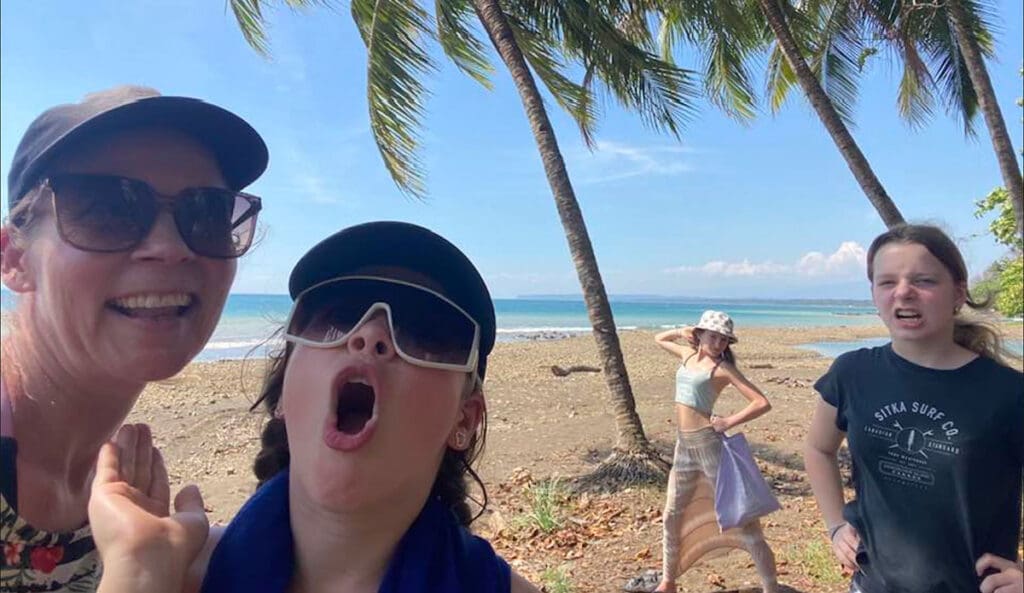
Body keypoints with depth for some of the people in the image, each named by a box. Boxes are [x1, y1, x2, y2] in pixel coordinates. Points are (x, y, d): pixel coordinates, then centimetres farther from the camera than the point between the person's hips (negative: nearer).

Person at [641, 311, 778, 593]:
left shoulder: (723, 368, -8)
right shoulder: (688, 354, 10)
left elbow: (762, 403, -12)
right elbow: (660, 339, 28)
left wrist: (729, 422, -11)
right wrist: (683, 331, 12)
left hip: (709, 443, -7)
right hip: (683, 446, 7)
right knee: (672, 516, 16)